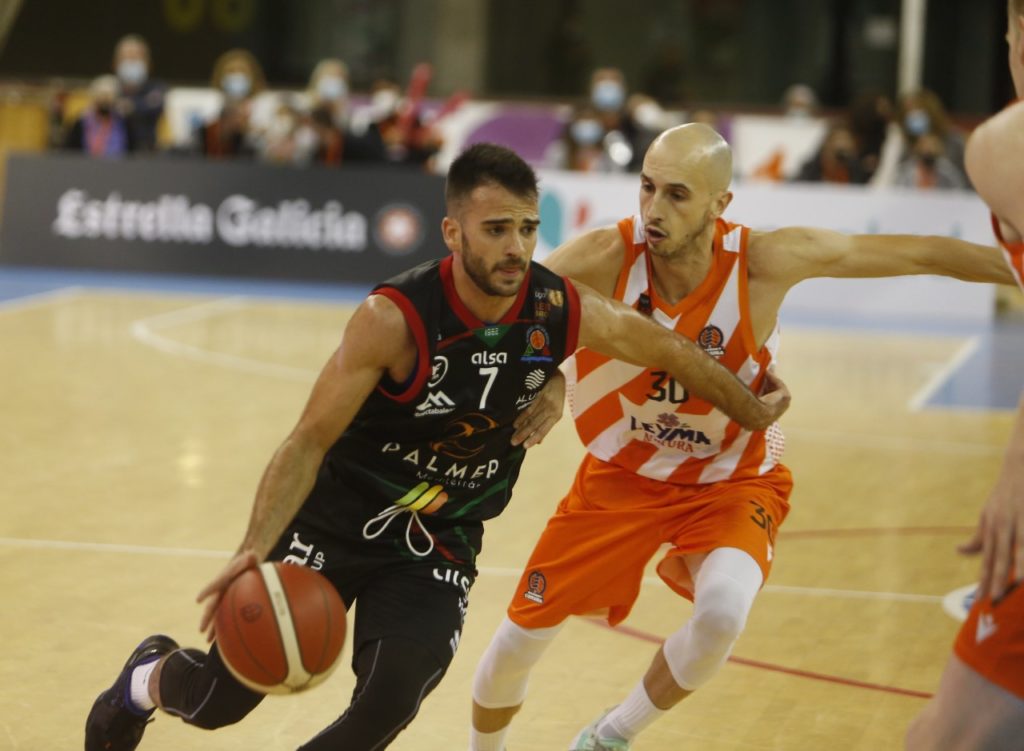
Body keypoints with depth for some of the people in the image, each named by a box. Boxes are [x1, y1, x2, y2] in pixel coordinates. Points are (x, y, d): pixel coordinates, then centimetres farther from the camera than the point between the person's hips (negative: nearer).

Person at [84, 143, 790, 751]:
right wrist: (255, 548, -38)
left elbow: (672, 351, 3)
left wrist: (755, 409, 17)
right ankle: (147, 679, 39)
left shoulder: (564, 311, -15)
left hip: (440, 545, 3)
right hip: (334, 521, -3)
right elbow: (312, 439, -25)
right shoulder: (395, 318, -27)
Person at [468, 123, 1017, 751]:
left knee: (722, 613, -31)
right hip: (621, 476, 1)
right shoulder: (603, 259, -26)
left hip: (732, 482, -1)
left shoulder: (766, 262, -25)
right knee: (518, 641, 4)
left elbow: (921, 254, -17)